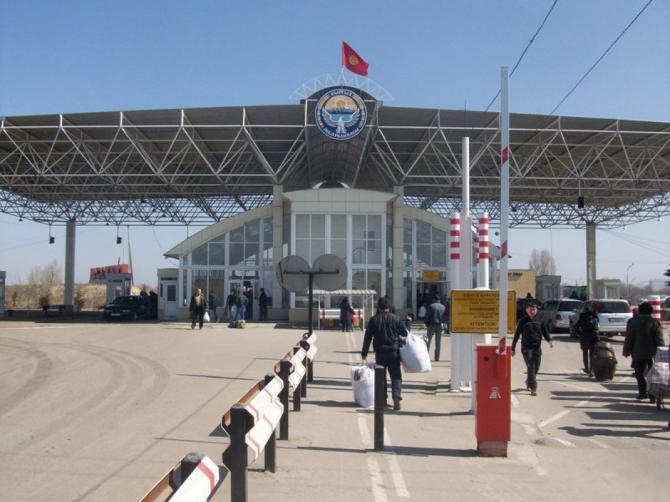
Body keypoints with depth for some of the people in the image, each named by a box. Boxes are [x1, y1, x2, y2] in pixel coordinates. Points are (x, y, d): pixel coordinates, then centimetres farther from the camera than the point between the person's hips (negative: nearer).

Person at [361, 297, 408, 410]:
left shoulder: (374, 320, -2)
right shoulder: (396, 319, -1)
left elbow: (367, 337, 0)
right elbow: (404, 334, 2)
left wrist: (364, 353, 5)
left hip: (380, 352, 0)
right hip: (394, 351, 0)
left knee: (381, 376, 15)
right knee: (396, 375, 1)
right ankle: (396, 396, -18)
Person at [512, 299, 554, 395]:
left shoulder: (539, 321, 7)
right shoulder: (522, 321, 0)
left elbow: (545, 332, 9)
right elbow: (517, 334, 4)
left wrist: (549, 340, -12)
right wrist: (513, 348, 4)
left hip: (537, 347, 3)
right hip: (526, 348, -3)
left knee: (536, 368, 10)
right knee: (531, 367, -12)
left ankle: (528, 382, 37)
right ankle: (533, 388, -13)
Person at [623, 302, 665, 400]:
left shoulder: (632, 322, -1)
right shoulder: (654, 322, -3)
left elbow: (628, 338, 0)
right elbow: (659, 339, -5)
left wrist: (626, 351, 7)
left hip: (638, 353, 0)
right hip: (652, 352, 0)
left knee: (639, 373, 8)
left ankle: (642, 392, 0)